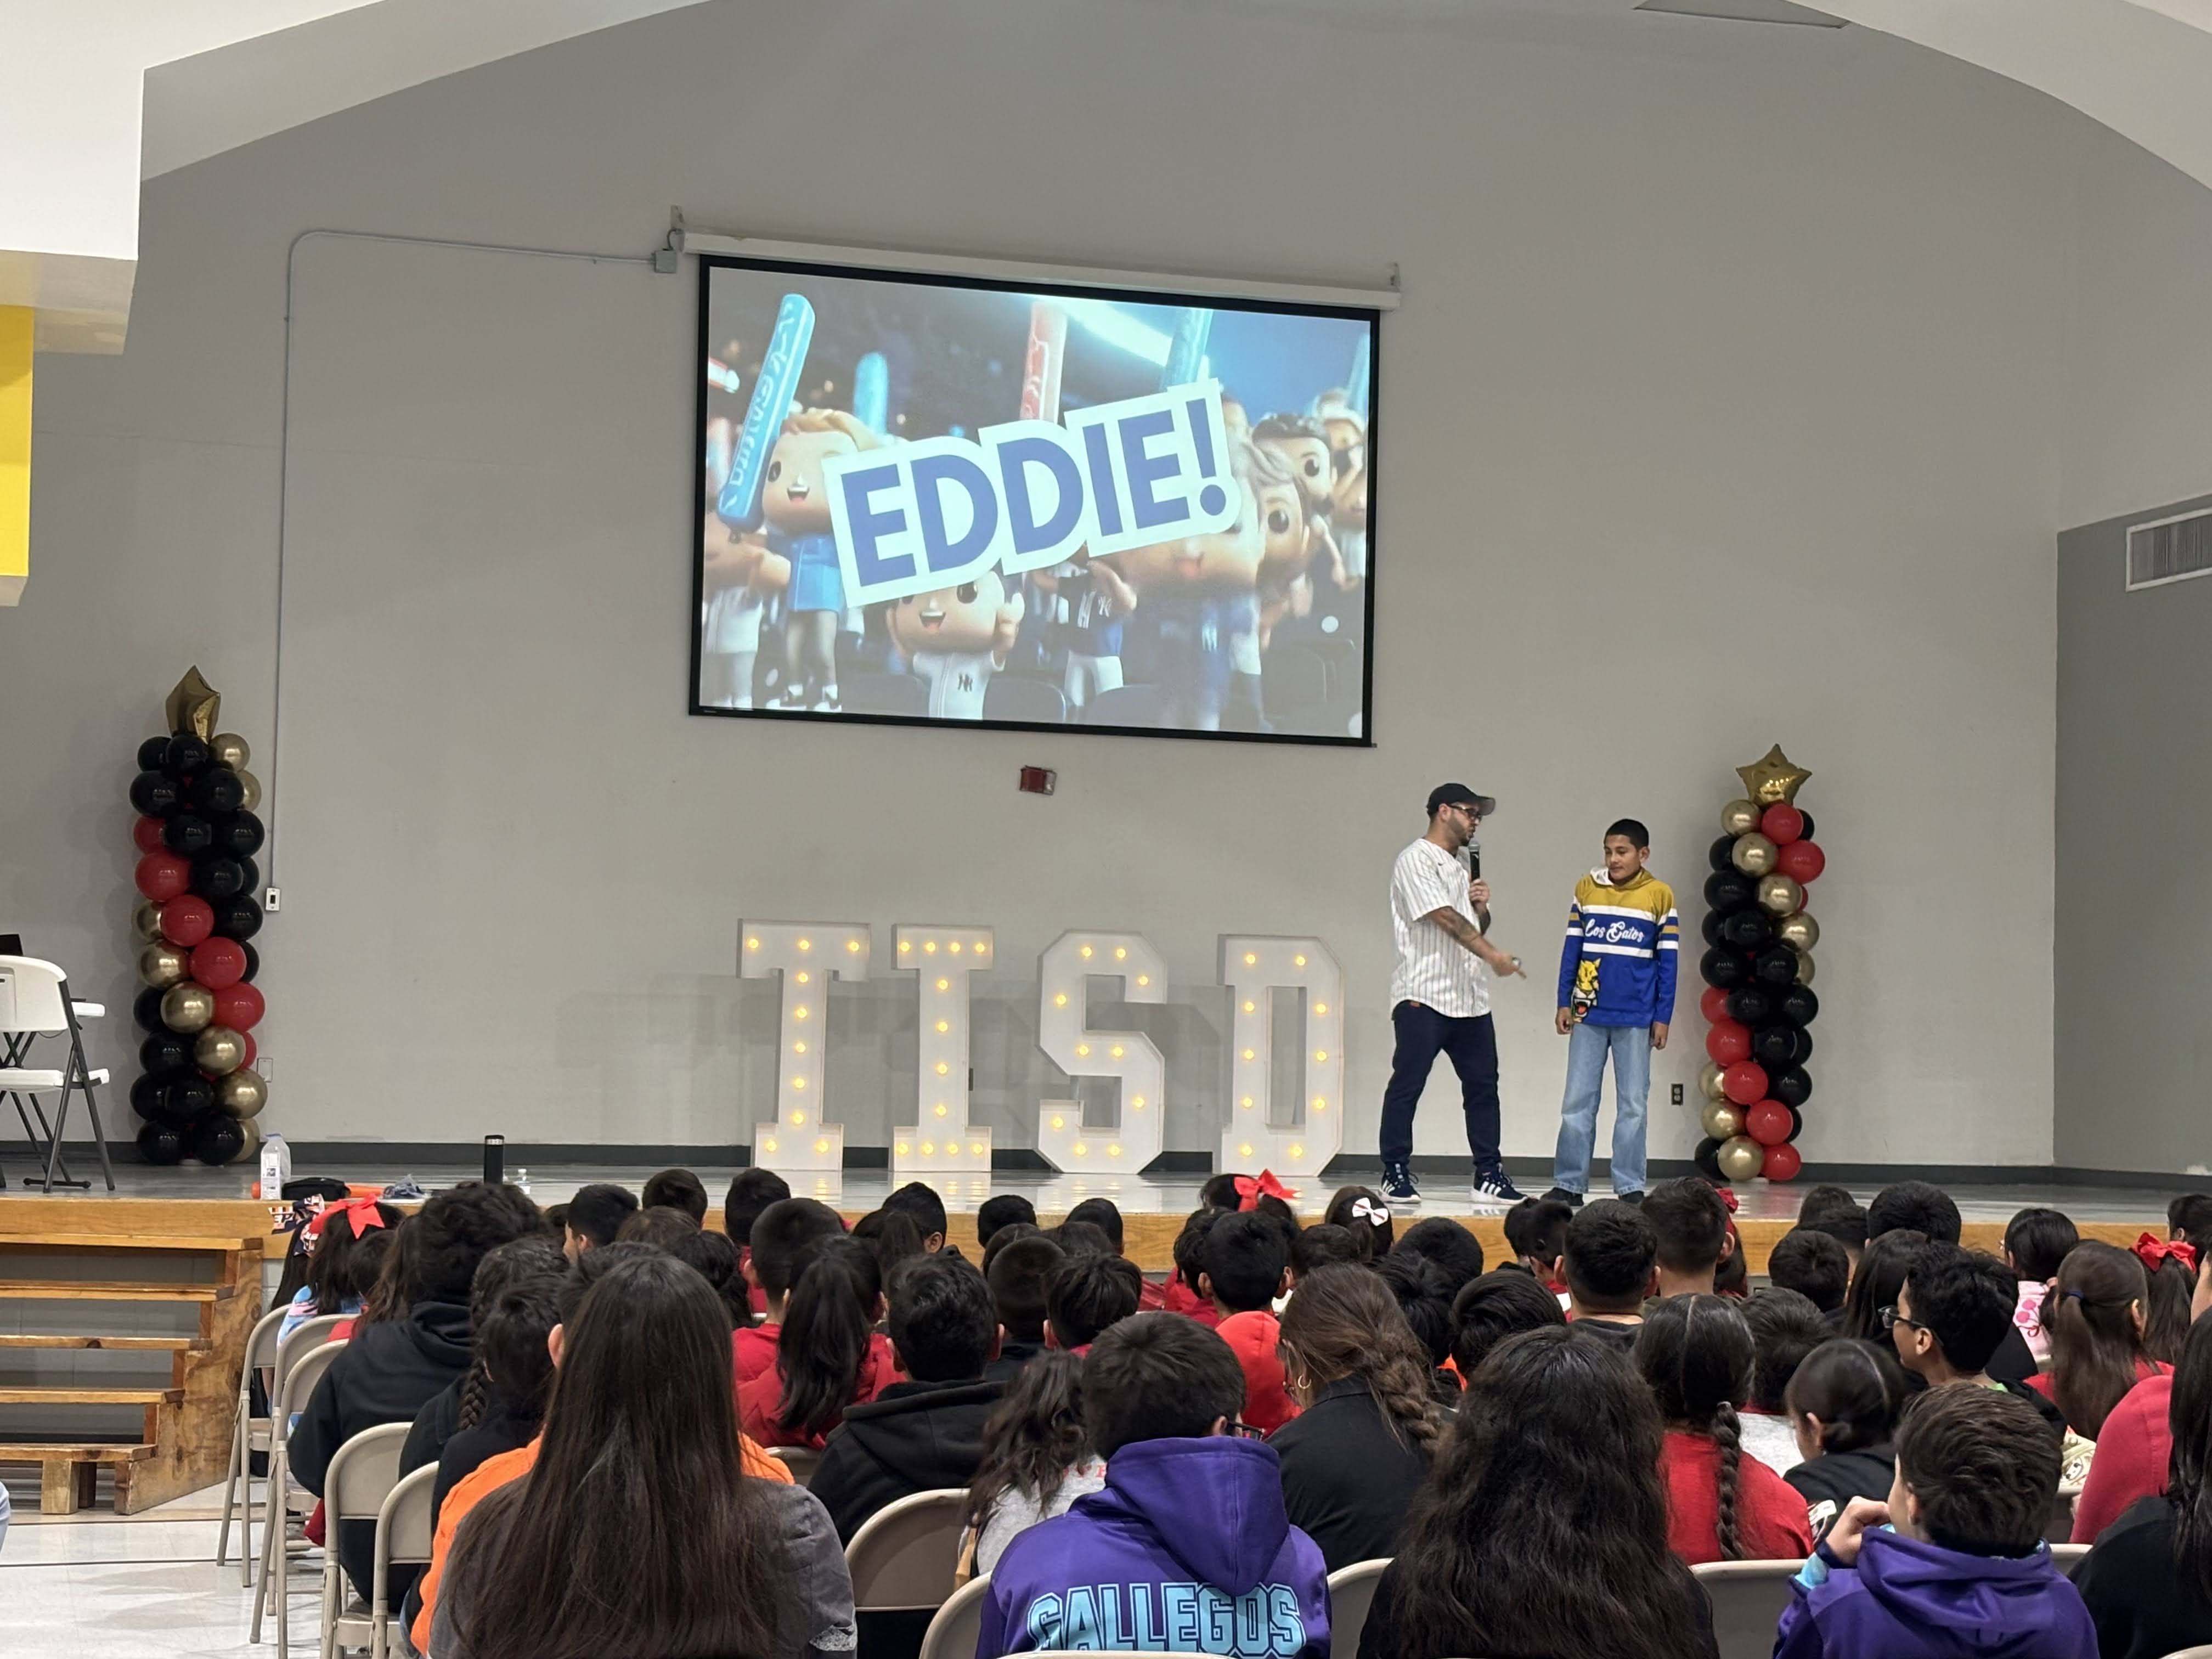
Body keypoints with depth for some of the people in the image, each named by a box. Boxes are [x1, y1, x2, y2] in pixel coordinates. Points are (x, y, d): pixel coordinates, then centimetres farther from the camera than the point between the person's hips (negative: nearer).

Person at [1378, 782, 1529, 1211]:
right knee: (1407, 1086, -4)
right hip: (1423, 996, -8)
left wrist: (1482, 907, 4)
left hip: (1470, 998, 9)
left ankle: (1489, 1177, 11)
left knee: (1483, 1087, 7)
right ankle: (1396, 1176, 1)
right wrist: (1493, 955, -23)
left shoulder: (1463, 865, 20)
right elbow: (1445, 918, -18)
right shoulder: (1416, 861, -7)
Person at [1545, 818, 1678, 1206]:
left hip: (1635, 1018, -2)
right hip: (1588, 1014, 2)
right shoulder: (1587, 888, 5)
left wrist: (1663, 1017, -1)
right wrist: (1564, 1002, 5)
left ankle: (1629, 1186, 10)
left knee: (1633, 1104, 4)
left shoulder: (1660, 895, 0)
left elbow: (1668, 960, 2)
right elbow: (1572, 948, 9)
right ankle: (1569, 1184, 7)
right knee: (1577, 1102, 3)